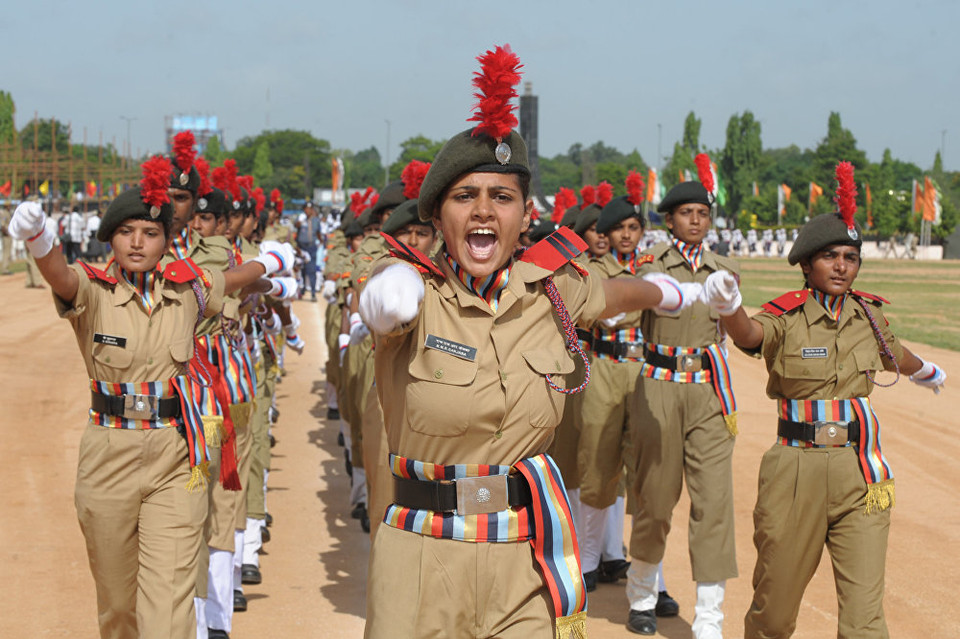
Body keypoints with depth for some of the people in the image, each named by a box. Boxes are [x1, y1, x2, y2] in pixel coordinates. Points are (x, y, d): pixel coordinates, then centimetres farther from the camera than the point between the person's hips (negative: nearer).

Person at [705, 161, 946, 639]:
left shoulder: (868, 314, 7)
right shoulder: (786, 317, -6)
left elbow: (893, 354, 31)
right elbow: (750, 334, -30)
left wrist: (926, 371, 53)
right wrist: (729, 309, -54)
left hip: (860, 473, 2)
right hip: (796, 469, -2)